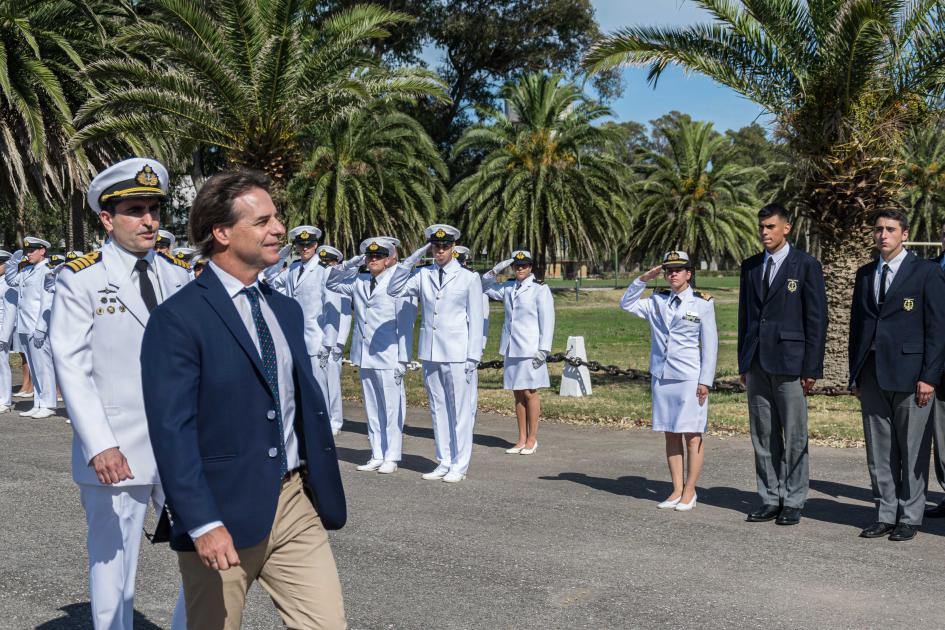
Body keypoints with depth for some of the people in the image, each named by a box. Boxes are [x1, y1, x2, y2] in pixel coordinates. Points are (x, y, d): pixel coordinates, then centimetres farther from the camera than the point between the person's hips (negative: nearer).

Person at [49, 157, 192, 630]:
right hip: (116, 454, -3)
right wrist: (99, 446, -19)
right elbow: (71, 366, -10)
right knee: (112, 564, 9)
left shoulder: (177, 276, 9)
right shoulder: (79, 280, -4)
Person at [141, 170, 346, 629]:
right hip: (224, 509, -5)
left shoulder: (286, 310, 12)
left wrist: (324, 492, 15)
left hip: (296, 504, 6)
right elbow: (171, 430, -16)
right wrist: (202, 523, -21)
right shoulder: (178, 318, -11)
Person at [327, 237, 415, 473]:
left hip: (388, 358, -6)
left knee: (391, 409, -1)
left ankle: (391, 458, 7)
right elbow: (331, 283, 23)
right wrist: (351, 264, 6)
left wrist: (403, 360, -10)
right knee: (372, 409, 11)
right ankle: (377, 456, 19)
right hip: (365, 358, 6)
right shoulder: (358, 282, 11)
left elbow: (405, 325, -7)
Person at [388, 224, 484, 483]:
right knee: (438, 408, 10)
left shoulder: (468, 279, 1)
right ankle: (444, 463, 19)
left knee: (460, 410, -2)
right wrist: (410, 260, -6)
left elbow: (475, 320, 0)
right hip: (430, 354, 4)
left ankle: (459, 466, 7)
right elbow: (394, 290, 2)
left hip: (457, 355, -4)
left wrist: (473, 357, -6)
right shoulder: (423, 275, 9)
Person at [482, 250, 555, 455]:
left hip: (530, 349, -6)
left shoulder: (540, 289, -5)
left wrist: (544, 349, -14)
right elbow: (485, 288, 24)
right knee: (518, 394, 10)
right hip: (511, 349, 6)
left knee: (530, 393, -1)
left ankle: (532, 439, 9)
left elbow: (547, 320, -8)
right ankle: (522, 439, 17)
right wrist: (495, 271, 6)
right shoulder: (508, 288, 11)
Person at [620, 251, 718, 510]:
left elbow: (710, 345, -3)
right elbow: (627, 304, 12)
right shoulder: (657, 302, 9)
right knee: (670, 434, 8)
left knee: (692, 435, 0)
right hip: (661, 377, 5)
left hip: (689, 378, -4)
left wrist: (705, 381, -8)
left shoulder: (702, 303, -2)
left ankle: (689, 492, 7)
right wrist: (643, 279, 0)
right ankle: (677, 490, 15)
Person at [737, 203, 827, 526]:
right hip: (756, 362, 5)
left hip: (789, 361, -5)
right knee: (763, 435, 9)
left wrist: (812, 368, -9)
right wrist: (743, 363, 12)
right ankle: (770, 499, 17)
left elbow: (816, 318, -5)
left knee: (794, 436, 1)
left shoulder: (806, 266, -2)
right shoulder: (750, 266, 13)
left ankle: (793, 502, 10)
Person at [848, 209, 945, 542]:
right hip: (872, 374, 5)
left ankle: (910, 517, 12)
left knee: (913, 451, 2)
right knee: (879, 452, 9)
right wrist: (855, 374, 12)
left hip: (910, 374, -5)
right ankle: (886, 515, 18)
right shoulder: (865, 274, 14)